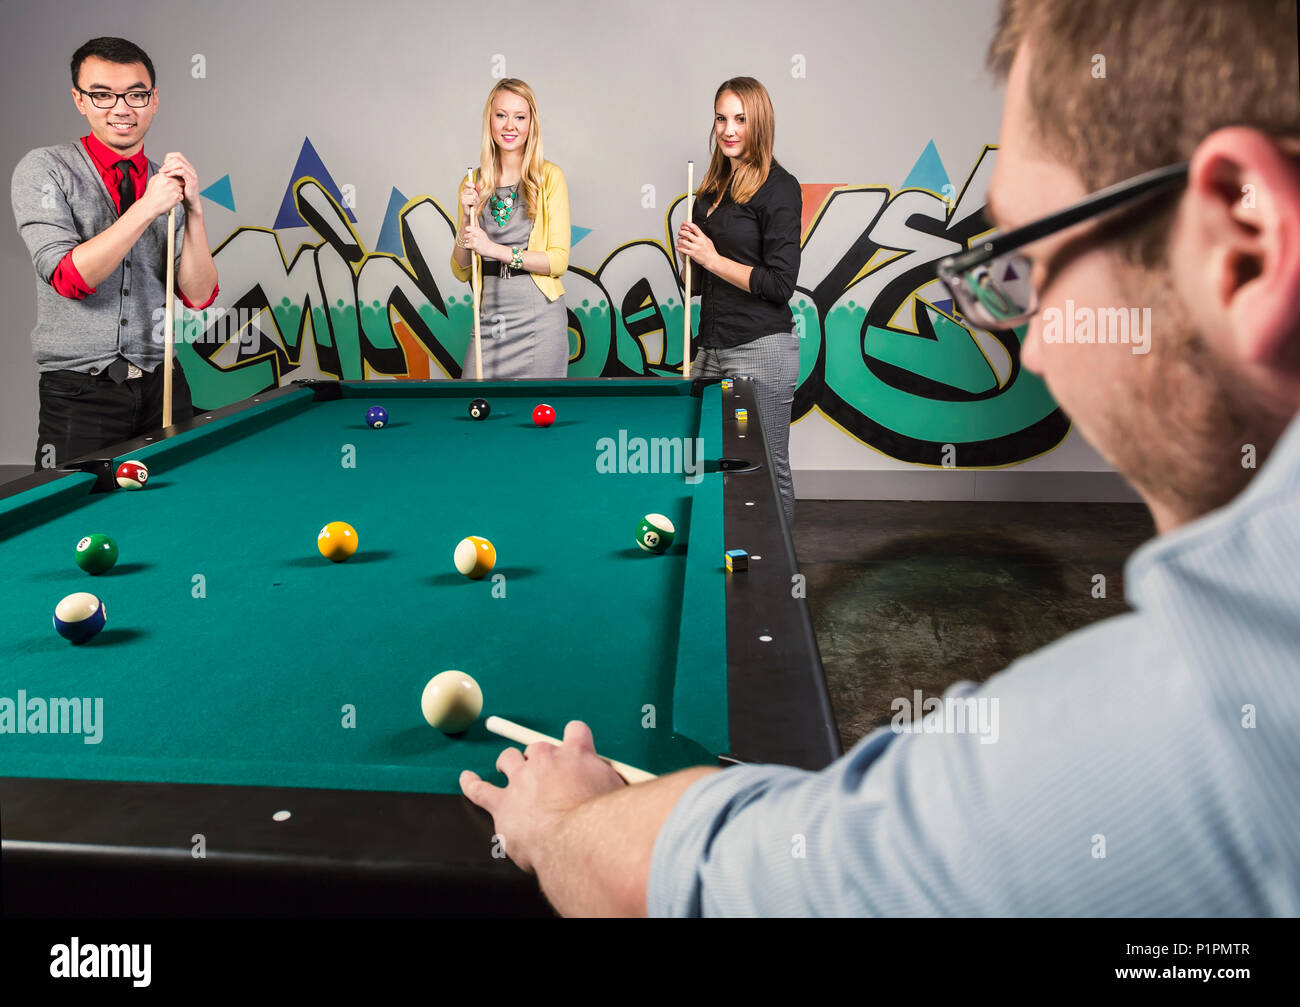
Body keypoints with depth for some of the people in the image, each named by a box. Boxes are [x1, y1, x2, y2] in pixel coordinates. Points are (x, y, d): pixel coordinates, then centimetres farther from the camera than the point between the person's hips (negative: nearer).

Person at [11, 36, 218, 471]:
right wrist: (146, 208, -20)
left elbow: (199, 296, -1)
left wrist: (193, 209, -13)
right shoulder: (44, 169, -2)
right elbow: (69, 279, -16)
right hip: (80, 395, -3)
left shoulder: (168, 182, 8)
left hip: (161, 386, 3)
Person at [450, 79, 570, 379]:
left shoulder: (549, 176, -1)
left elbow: (559, 260, -8)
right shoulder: (474, 183, 8)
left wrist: (494, 249, -15)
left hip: (539, 319, -3)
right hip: (489, 319, 3)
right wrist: (466, 217, -7)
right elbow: (461, 272, 8)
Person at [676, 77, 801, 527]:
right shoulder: (713, 188, 15)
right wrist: (689, 251, 1)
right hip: (712, 347, 8)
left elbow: (781, 285, -14)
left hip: (761, 351, -7)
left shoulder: (778, 187, -8)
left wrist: (712, 258, -11)